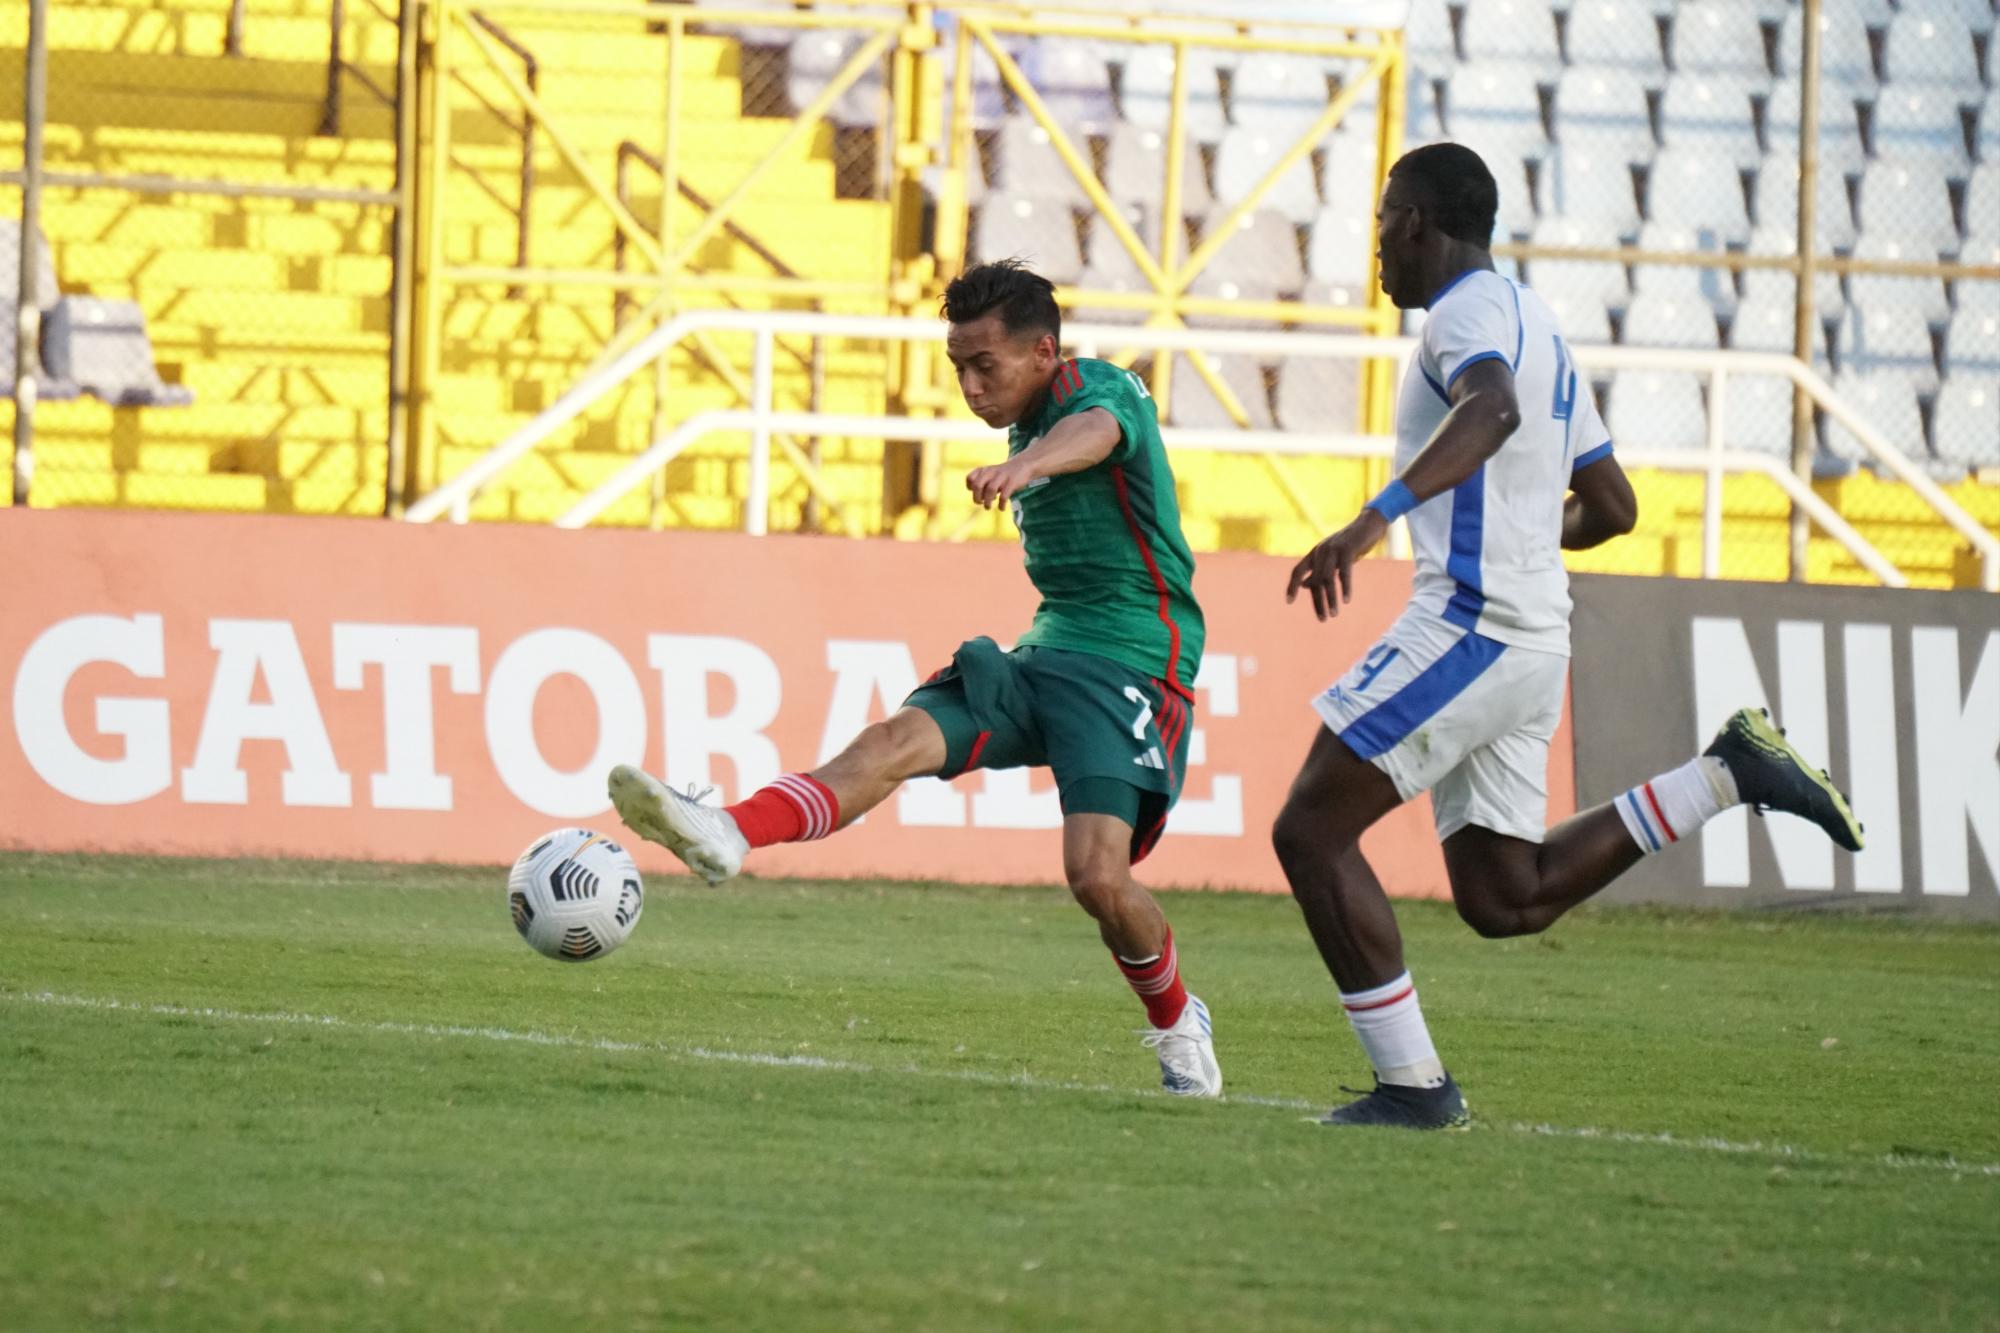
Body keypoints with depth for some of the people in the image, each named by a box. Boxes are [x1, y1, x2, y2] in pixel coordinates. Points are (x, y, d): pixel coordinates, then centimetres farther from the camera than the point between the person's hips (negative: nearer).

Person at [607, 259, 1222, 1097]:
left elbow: (1095, 431, -38)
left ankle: (1177, 1023, 6)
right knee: (896, 742, -19)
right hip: (1043, 652, 7)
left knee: (1097, 876, -22)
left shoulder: (1106, 391, -10)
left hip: (1132, 666, -7)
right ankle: (726, 838, -40)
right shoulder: (1028, 424, 17)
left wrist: (1026, 464, -59)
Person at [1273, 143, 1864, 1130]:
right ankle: (1727, 774, 3)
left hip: (1468, 629, -10)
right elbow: (1611, 506, 25)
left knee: (1310, 831, -4)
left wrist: (1377, 516, -45)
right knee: (1505, 899, 11)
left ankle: (1412, 1085, -6)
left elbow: (1492, 409, -33)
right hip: (1534, 634, 10)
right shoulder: (1537, 325, 21)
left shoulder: (1467, 310, -8)